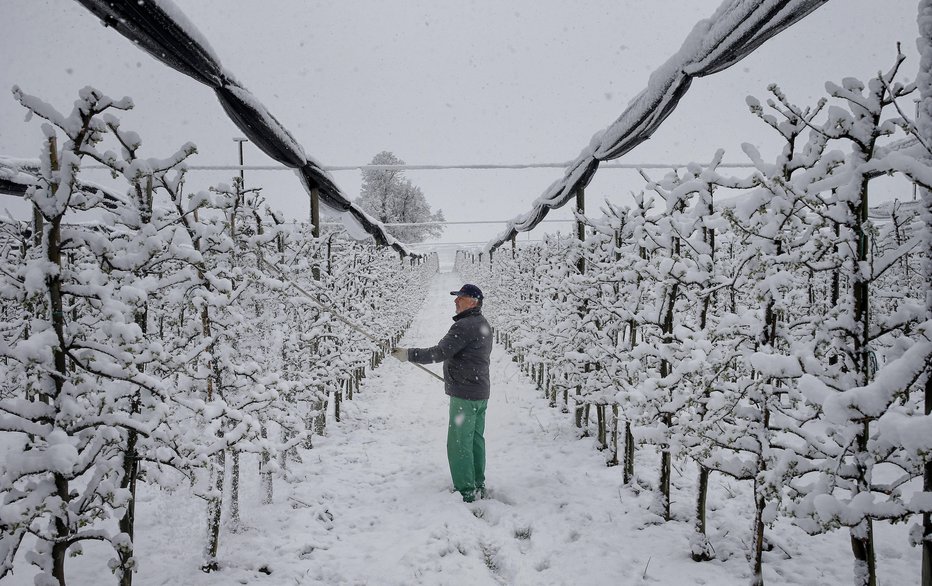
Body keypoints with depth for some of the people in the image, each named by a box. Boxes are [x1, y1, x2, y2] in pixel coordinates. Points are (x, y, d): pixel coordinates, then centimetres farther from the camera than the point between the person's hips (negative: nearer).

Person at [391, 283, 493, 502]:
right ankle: (478, 486, 24)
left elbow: (440, 353, -24)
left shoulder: (464, 326, -19)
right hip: (481, 393, 10)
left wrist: (409, 354, -18)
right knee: (476, 440, 16)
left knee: (459, 443, -4)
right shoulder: (483, 324, 13)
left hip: (464, 395, -10)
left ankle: (466, 492, 0)